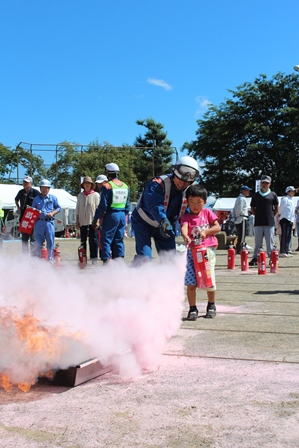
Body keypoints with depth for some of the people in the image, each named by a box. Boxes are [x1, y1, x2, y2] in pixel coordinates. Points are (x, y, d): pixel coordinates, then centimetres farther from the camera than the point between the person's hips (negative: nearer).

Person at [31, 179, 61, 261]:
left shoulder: (53, 198, 10)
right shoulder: (36, 199, 12)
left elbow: (58, 208, 9)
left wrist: (52, 213, -7)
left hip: (49, 222, 0)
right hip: (39, 222, 1)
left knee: (50, 242, 1)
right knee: (38, 242, 1)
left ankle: (50, 259, 9)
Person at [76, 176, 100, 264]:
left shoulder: (96, 195, 0)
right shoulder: (80, 195, 11)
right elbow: (77, 209, 13)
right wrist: (77, 221, 9)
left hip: (92, 221, -4)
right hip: (82, 221, 4)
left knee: (93, 240, -4)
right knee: (82, 240, 7)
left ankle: (94, 258, 2)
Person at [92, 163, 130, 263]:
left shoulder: (107, 186, -10)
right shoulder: (126, 186, 10)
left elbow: (103, 205, -12)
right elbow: (127, 206, 13)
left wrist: (95, 219, -5)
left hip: (111, 215, -6)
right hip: (122, 215, 6)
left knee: (106, 240, 0)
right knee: (119, 240, 11)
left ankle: (106, 261, -5)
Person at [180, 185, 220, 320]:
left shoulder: (207, 213, 10)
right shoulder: (186, 217, 4)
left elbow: (217, 227, 6)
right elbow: (184, 227, -17)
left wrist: (205, 231, -11)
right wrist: (185, 236, -39)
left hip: (208, 250, 1)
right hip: (192, 251, -1)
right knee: (191, 282, -6)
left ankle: (211, 305, 28)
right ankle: (193, 309, 8)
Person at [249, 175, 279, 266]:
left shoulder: (273, 195, 6)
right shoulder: (256, 195, 9)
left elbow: (276, 208, 12)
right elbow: (252, 208, 14)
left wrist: (271, 216, 4)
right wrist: (258, 215, 4)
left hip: (269, 223, -1)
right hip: (258, 222, 1)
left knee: (270, 242, 3)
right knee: (257, 242, 5)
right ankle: (255, 258, 10)